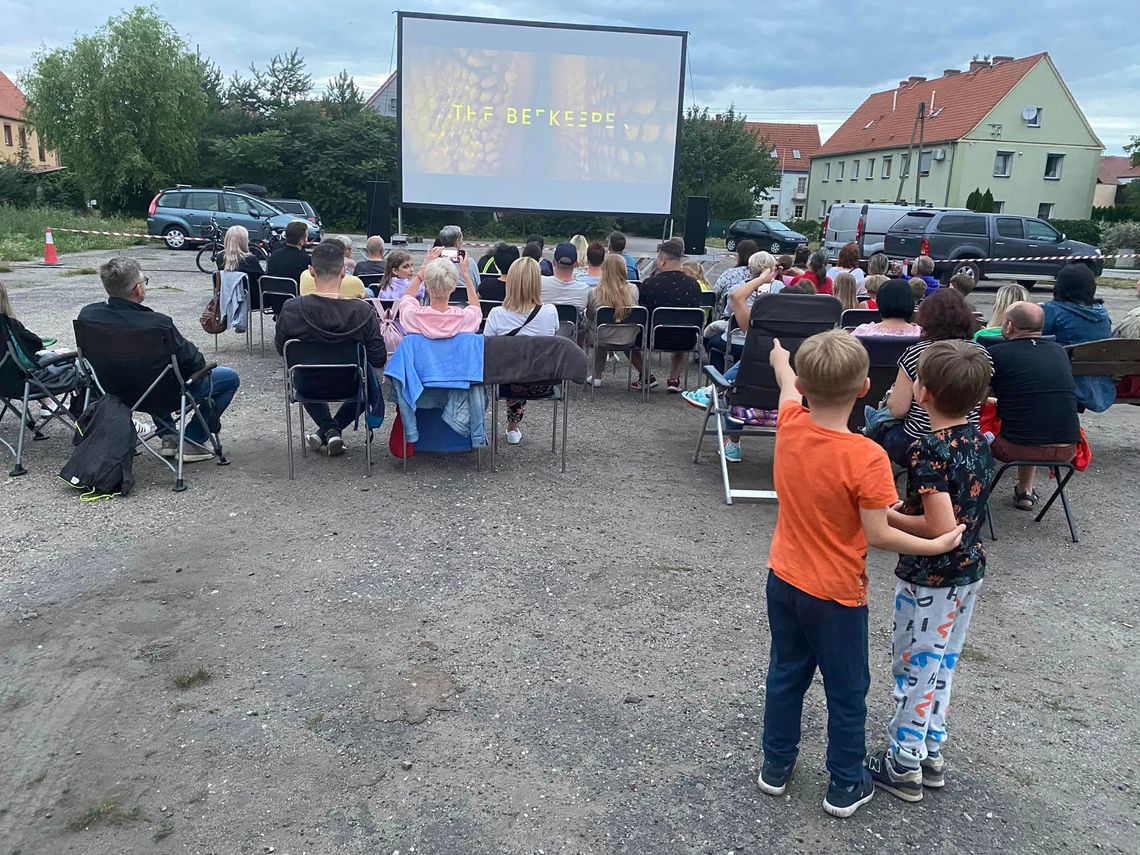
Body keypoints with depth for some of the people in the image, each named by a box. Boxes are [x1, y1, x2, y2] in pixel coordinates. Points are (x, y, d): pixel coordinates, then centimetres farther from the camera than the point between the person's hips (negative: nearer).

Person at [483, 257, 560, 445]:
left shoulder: (497, 314, -17)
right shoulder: (550, 312, -14)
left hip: (509, 383, -1)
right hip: (543, 384, 1)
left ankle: (513, 428, 44)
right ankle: (513, 426, 46)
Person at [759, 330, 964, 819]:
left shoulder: (790, 425, -12)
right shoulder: (867, 458, -26)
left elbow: (787, 385, 11)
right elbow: (878, 536, -21)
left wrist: (780, 356, 32)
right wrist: (936, 545, -7)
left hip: (783, 581, 5)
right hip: (836, 595, -5)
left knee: (785, 675, 23)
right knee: (847, 693, 16)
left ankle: (776, 766, 39)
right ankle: (845, 787, 32)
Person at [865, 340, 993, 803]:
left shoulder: (928, 451, -26)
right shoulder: (979, 441, 0)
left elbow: (939, 527, -29)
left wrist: (888, 516, -16)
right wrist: (910, 505, 7)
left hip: (928, 580, -8)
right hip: (969, 573, 8)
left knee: (915, 666, 7)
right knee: (942, 664, 20)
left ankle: (904, 765, 22)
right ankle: (931, 754, 35)